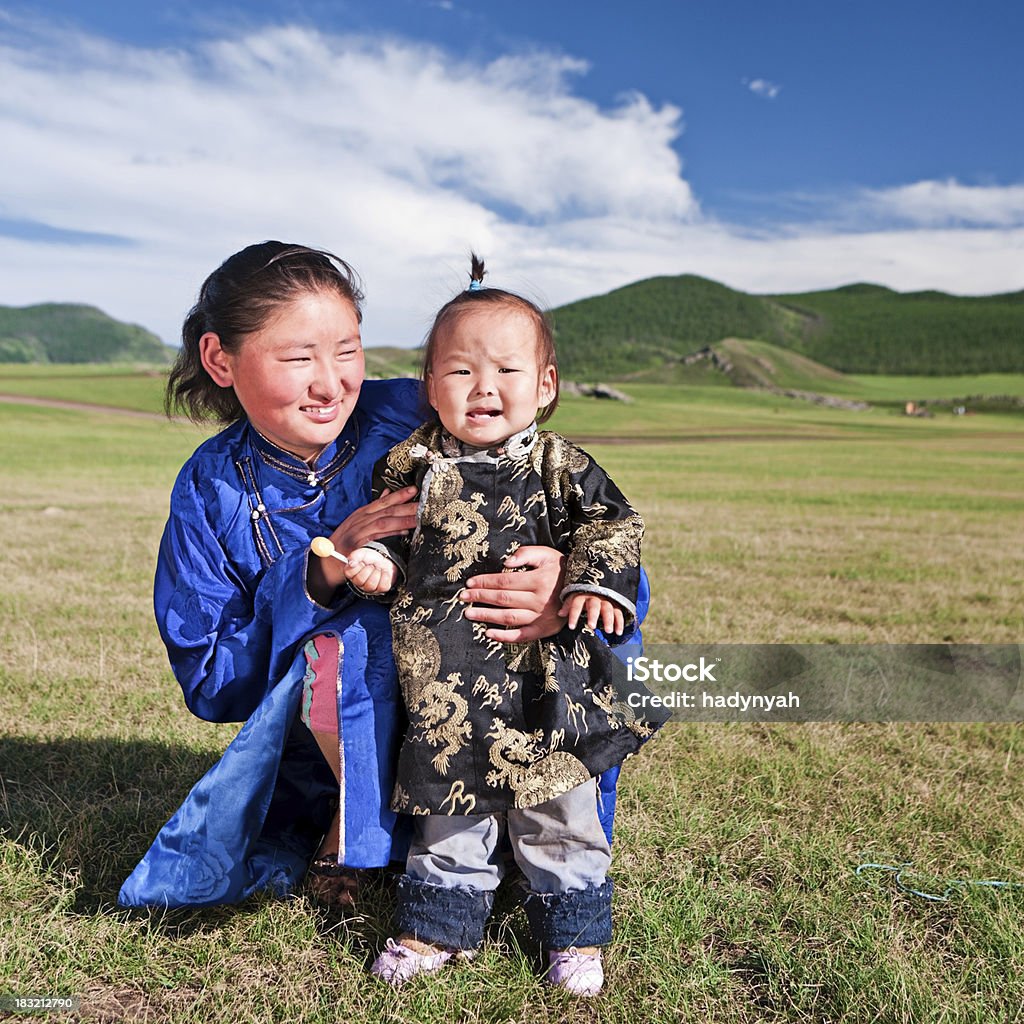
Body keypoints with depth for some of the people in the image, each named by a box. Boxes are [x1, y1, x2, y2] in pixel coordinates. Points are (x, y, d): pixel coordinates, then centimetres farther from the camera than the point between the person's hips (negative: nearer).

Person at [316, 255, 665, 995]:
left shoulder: (562, 468, -5)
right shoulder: (412, 466, 0)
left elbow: (612, 526, -2)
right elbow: (389, 532, 12)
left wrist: (597, 582, -19)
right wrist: (375, 564, -8)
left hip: (543, 683, -1)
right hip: (445, 690, 2)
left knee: (559, 814, 12)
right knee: (449, 810, 17)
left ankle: (575, 931, 32)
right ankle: (439, 924, 36)